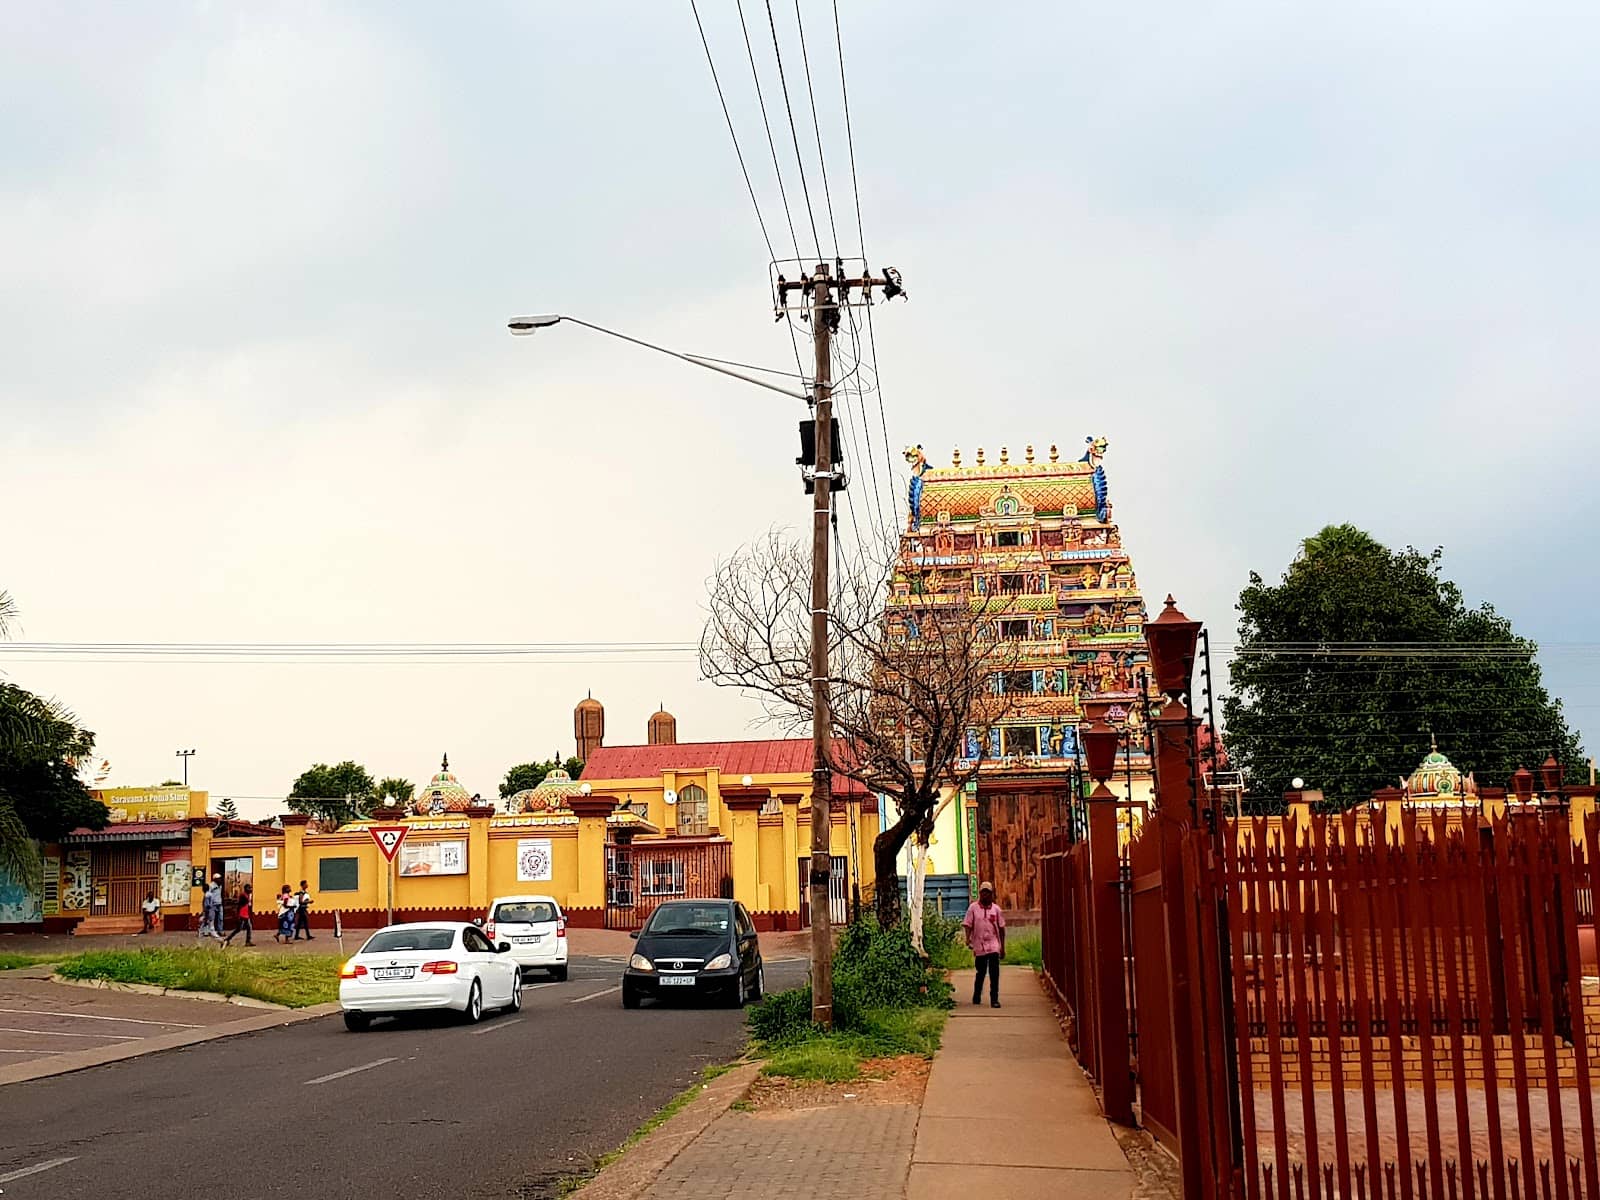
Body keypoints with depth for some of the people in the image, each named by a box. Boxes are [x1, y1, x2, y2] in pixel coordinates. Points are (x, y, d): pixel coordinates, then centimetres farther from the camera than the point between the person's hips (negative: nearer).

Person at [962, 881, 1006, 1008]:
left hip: (993, 944, 0)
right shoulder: (973, 907, 3)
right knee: (980, 972, 8)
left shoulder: (996, 908, 7)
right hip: (979, 945, 0)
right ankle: (976, 996, 27)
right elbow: (968, 925, 1)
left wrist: (1003, 946, 11)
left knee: (994, 973, -10)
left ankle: (994, 999, -7)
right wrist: (968, 939, -15)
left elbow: (1001, 928, 11)